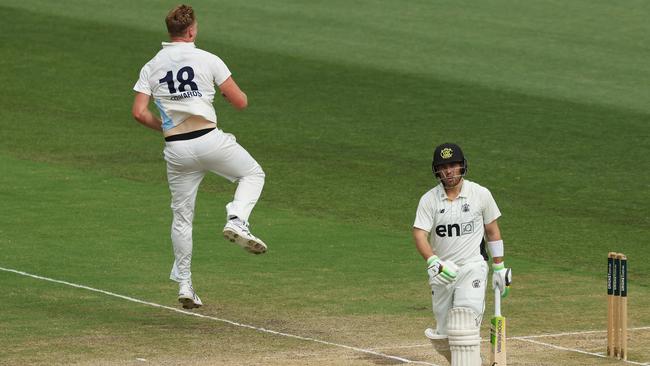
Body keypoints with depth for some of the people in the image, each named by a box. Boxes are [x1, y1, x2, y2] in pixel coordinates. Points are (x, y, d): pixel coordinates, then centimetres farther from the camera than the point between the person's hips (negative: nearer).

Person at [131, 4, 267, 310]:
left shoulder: (151, 67, 8)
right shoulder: (208, 60, -1)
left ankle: (184, 285, 13)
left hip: (175, 149, 3)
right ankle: (237, 221, -9)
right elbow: (241, 102, -1)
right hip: (209, 140, -3)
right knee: (253, 173, 18)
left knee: (181, 216, 13)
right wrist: (228, 91, 22)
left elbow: (139, 113, -1)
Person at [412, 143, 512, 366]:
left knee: (464, 326, -21)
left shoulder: (480, 194, -2)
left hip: (472, 267, -3)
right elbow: (419, 235, -13)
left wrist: (499, 268, 10)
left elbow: (492, 231, 9)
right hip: (440, 272, 3)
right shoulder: (429, 200, -2)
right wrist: (434, 262, -31)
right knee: (442, 336, 7)